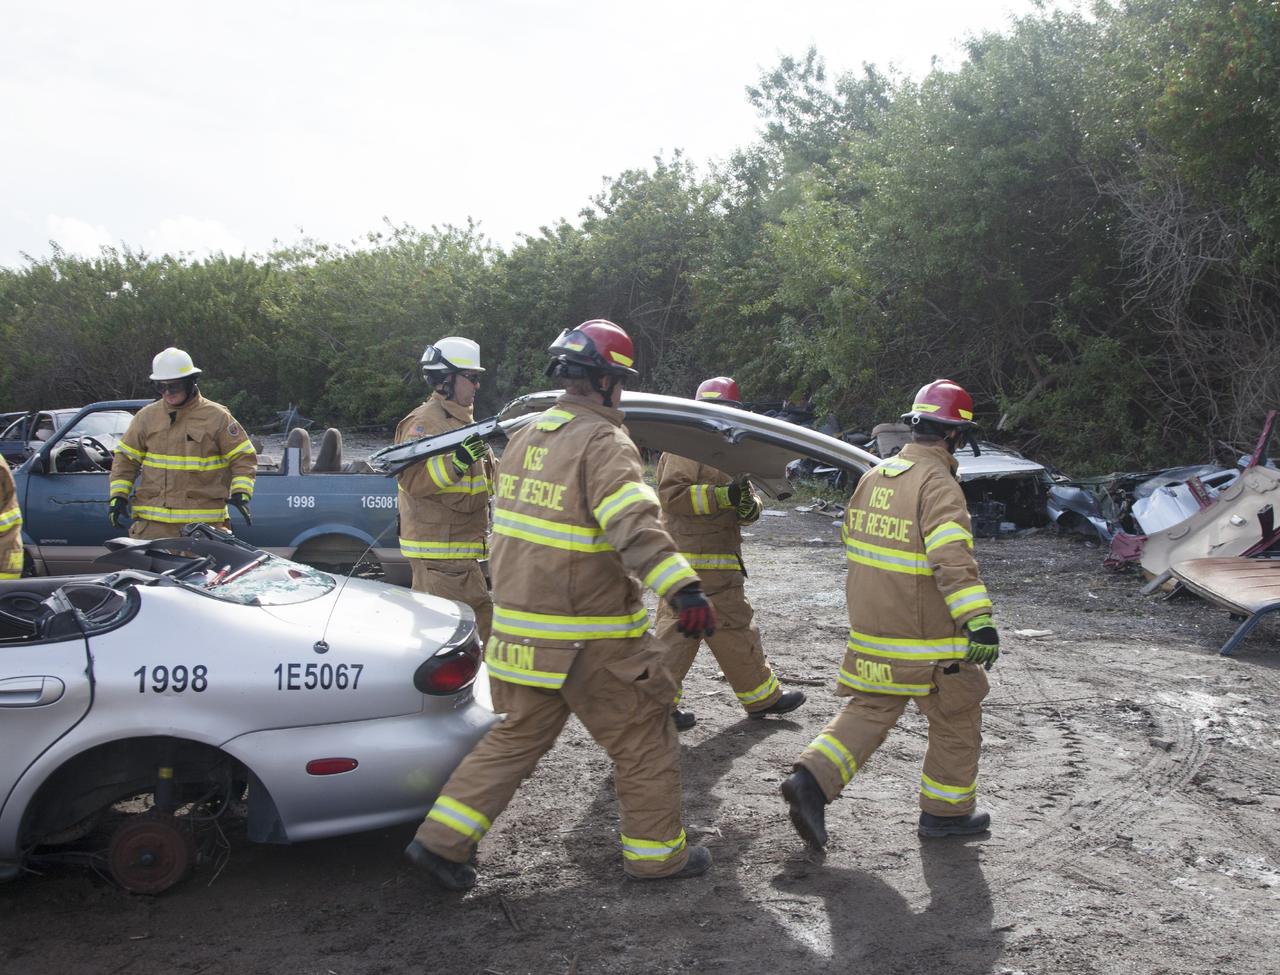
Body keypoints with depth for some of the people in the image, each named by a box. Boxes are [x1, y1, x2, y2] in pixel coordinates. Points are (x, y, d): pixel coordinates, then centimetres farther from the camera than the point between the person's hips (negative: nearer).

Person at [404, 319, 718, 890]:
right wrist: (684, 590, -39)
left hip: (521, 627, 8)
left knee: (517, 736, 18)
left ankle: (441, 838, 14)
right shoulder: (603, 442, -17)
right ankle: (655, 853, 20)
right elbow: (634, 524, -32)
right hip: (589, 641, -8)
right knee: (644, 740, 9)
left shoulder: (527, 437, 10)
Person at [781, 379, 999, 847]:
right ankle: (946, 810, 24)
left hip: (870, 630, 7)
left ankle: (812, 779, -2)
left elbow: (852, 538, 19)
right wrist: (979, 622, -34)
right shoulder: (938, 483, -18)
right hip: (925, 636, -7)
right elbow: (952, 557, -30)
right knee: (956, 719, 13)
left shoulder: (874, 475, 6)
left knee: (869, 710, 14)